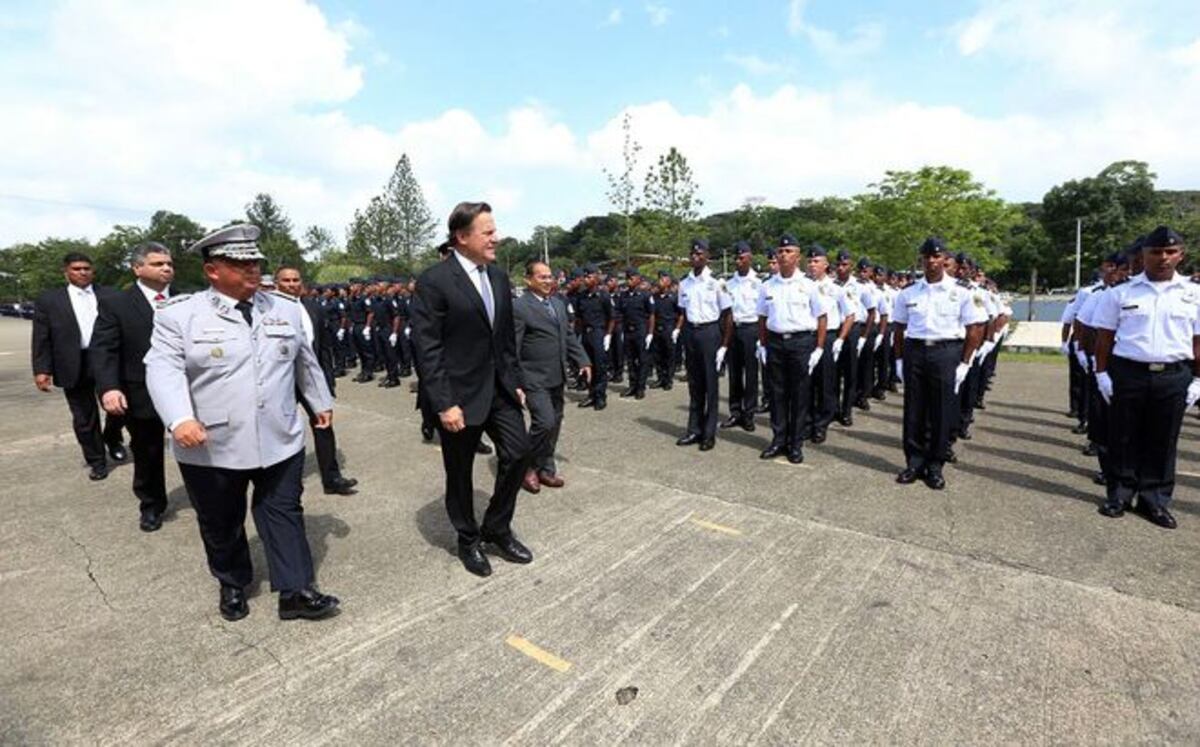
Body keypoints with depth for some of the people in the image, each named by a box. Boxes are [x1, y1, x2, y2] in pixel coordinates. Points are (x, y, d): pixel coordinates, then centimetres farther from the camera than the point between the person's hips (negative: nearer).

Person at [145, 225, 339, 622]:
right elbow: (164, 368, -13)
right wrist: (180, 418, -27)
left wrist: (321, 402, 21)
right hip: (211, 447, -1)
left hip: (280, 441, 2)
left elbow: (305, 361, 15)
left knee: (284, 514, 6)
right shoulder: (179, 314, -5)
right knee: (220, 524, 15)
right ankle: (232, 585, 36)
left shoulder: (286, 309, 5)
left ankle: (295, 591, 14)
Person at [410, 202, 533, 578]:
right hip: (461, 394, -6)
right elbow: (426, 348, -15)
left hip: (499, 387, 6)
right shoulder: (434, 280, -13)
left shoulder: (499, 278, 8)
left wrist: (516, 381, 9)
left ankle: (497, 528, 26)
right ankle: (469, 540, 32)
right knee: (459, 472, 10)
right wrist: (443, 404, -18)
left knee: (518, 452, 4)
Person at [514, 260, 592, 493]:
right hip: (535, 379, -8)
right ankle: (528, 466, 10)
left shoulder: (558, 303, 13)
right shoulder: (519, 307, -12)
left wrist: (582, 361, 8)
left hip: (557, 377, 8)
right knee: (545, 423, -13)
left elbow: (569, 336, 18)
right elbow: (512, 348, -13)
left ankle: (545, 468, 27)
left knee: (554, 423, 12)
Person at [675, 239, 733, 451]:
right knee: (694, 384, 12)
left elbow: (727, 316, -7)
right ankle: (694, 430, 22)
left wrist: (724, 345, -10)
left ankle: (709, 433, 12)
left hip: (710, 332, -5)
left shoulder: (716, 283, -8)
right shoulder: (684, 284, 7)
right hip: (691, 333, 5)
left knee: (710, 384, 2)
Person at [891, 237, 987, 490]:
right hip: (914, 352, 2)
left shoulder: (961, 292, -1)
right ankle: (914, 462, 19)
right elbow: (899, 328, 10)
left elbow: (975, 329, 1)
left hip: (946, 353, -2)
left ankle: (935, 466, 17)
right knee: (914, 411, 7)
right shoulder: (908, 293, 5)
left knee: (942, 412, 4)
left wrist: (964, 363, -4)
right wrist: (899, 359, 5)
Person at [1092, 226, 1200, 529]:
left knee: (1163, 441, 9)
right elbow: (1105, 337, 2)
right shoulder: (1120, 294, 1)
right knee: (1124, 437, 6)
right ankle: (1120, 494, 17)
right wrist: (1102, 373, -4)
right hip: (1127, 373, -1)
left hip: (1174, 377, 2)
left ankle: (1155, 499, 20)